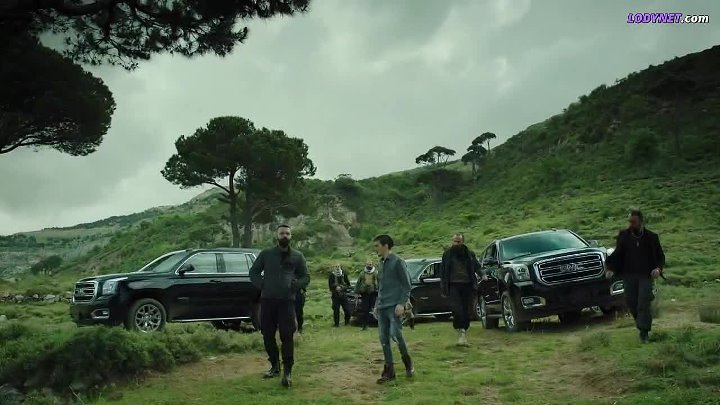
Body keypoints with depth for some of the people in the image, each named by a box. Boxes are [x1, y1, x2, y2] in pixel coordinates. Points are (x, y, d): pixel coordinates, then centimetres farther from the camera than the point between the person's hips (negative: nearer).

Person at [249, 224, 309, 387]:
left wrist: (293, 286, -6)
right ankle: (275, 365, 25)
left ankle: (287, 371, -1)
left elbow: (305, 278, 11)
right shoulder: (266, 254, 8)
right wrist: (262, 285, -2)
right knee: (267, 334, 8)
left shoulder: (297, 256, 7)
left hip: (287, 301, -2)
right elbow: (253, 272, 13)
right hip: (267, 300, 2)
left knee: (287, 336, -6)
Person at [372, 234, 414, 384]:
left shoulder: (397, 262, -6)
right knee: (384, 339, 4)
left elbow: (406, 285, -9)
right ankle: (389, 371, 11)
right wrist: (377, 304, 18)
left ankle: (408, 362, 9)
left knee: (395, 334, -14)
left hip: (394, 307, -7)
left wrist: (401, 304, -17)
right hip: (382, 308, 7)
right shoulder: (381, 263, 17)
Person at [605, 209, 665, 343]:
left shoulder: (651, 237, 2)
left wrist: (658, 268, -11)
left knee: (643, 304, -7)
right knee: (631, 303, 5)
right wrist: (611, 269, -8)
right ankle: (642, 324, 30)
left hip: (646, 275, -2)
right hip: (629, 275, 2)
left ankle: (644, 332, -1)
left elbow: (660, 256, 9)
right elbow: (617, 255, 7)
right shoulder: (624, 235, 5)